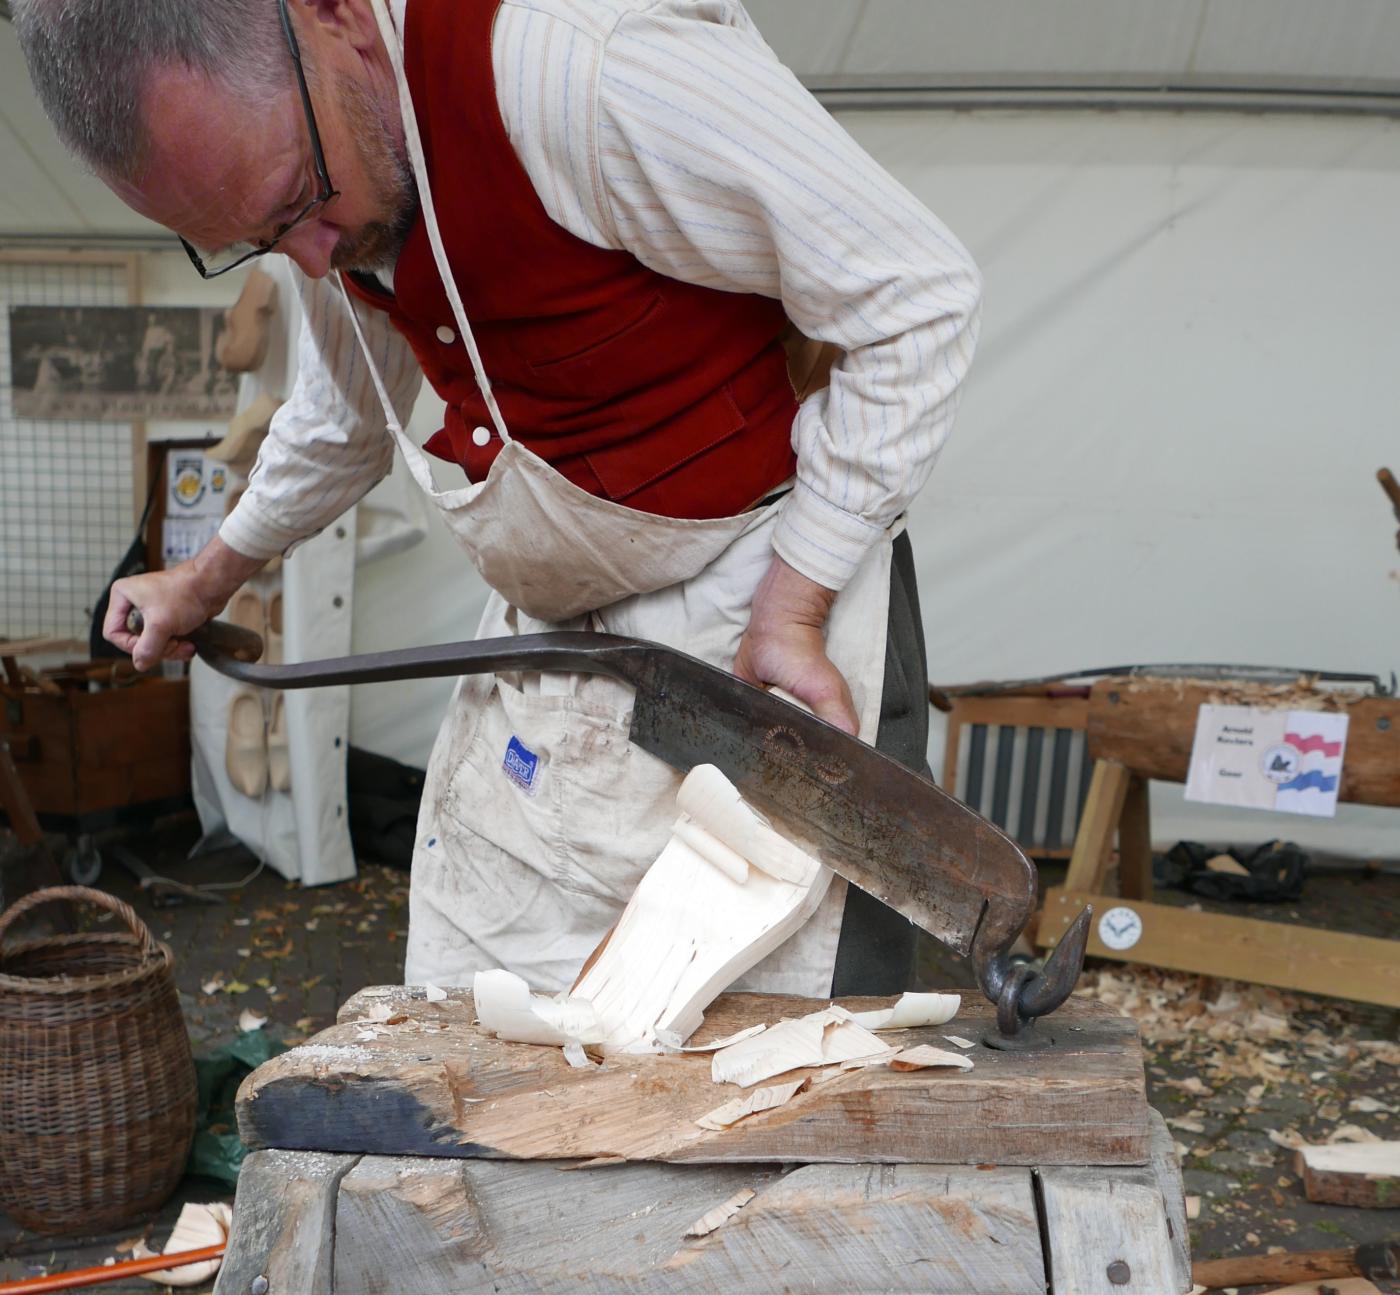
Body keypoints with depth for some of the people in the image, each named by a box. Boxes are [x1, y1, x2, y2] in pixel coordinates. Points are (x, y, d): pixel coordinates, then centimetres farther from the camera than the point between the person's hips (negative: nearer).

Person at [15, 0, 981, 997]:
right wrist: (214, 576, 35)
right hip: (549, 626, 7)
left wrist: (791, 612, -20)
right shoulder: (316, 170, 1)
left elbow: (921, 296, -21)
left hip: (773, 588, -7)